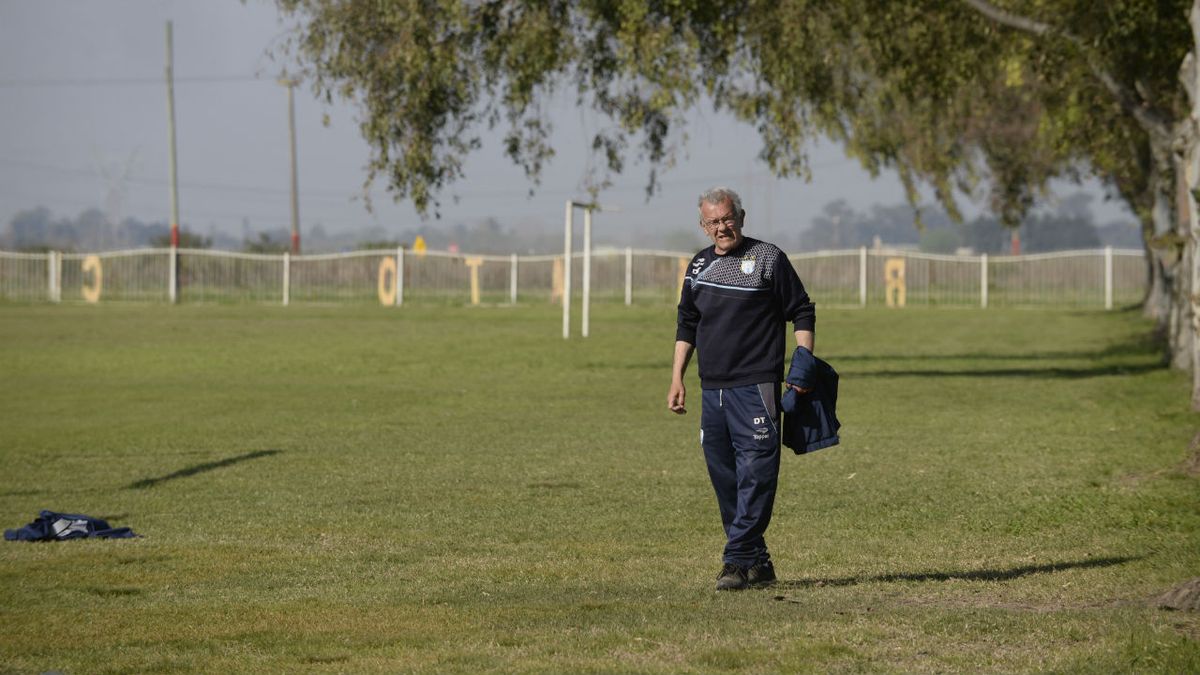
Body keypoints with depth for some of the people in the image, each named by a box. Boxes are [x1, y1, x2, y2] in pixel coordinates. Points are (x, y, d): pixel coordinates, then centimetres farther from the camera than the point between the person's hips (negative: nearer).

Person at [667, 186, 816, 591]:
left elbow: (802, 312, 3)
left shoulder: (768, 258, 0)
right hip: (712, 389, 6)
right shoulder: (699, 267, 14)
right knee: (724, 478, 6)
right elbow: (686, 326, 23)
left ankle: (737, 561, -13)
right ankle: (757, 564, 13)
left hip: (756, 387, -6)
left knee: (755, 476, -11)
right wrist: (677, 378, 17)